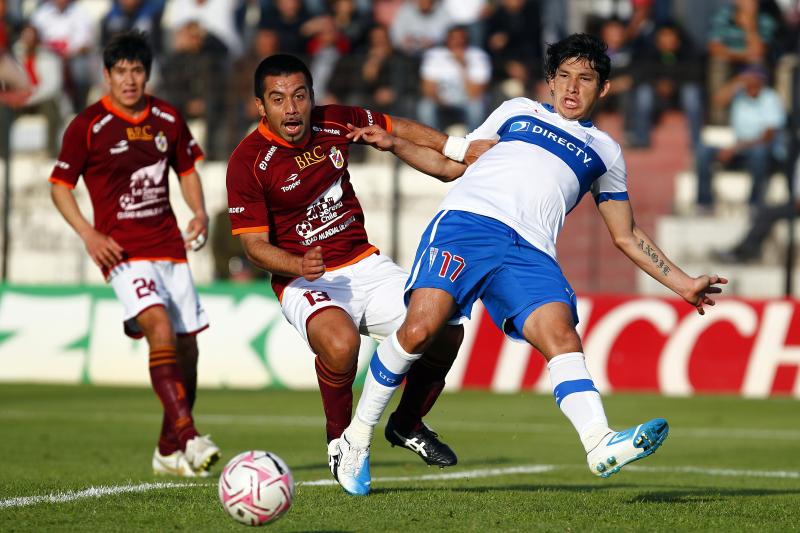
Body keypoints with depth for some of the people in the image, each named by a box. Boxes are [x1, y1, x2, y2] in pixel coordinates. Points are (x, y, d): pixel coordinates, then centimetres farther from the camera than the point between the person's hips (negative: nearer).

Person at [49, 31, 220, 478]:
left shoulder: (167, 118, 7)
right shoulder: (88, 126, -6)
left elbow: (187, 167, 21)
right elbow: (60, 186, -1)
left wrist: (200, 213, 3)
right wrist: (89, 234, -14)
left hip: (170, 248, 5)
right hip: (123, 252, -5)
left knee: (187, 347, 5)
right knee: (161, 329, -26)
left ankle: (169, 451, 21)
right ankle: (188, 437, -34)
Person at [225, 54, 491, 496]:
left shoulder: (334, 123, -2)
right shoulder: (248, 162, -15)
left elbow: (397, 128, 17)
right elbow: (254, 244, -14)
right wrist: (299, 266, -32)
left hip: (364, 264, 6)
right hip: (304, 282, -6)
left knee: (446, 330, -10)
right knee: (340, 342, -37)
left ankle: (406, 425, 18)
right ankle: (339, 439, -8)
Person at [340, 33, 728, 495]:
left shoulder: (605, 153, 30)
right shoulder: (518, 111, 28)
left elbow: (627, 236, 34)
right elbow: (452, 165, 32)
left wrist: (683, 284, 28)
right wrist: (395, 145, 17)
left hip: (530, 253, 1)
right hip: (467, 222, -1)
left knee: (561, 335, -27)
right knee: (421, 328, -24)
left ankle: (602, 446, -48)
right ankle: (358, 436, -8)